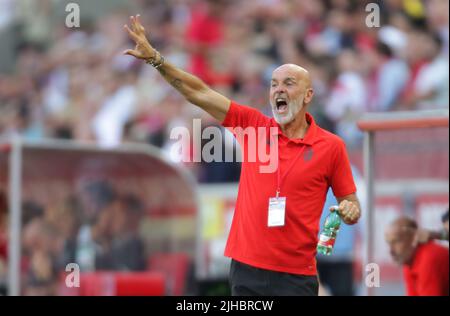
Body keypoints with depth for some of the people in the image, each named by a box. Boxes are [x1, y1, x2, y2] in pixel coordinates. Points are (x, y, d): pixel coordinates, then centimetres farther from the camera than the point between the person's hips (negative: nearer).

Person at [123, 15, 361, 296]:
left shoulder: (331, 146, -1)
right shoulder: (252, 125, 5)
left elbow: (351, 204, 7)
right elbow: (199, 93, 4)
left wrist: (350, 211, -16)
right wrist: (155, 58, -2)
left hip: (296, 276, -2)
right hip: (246, 270, 2)